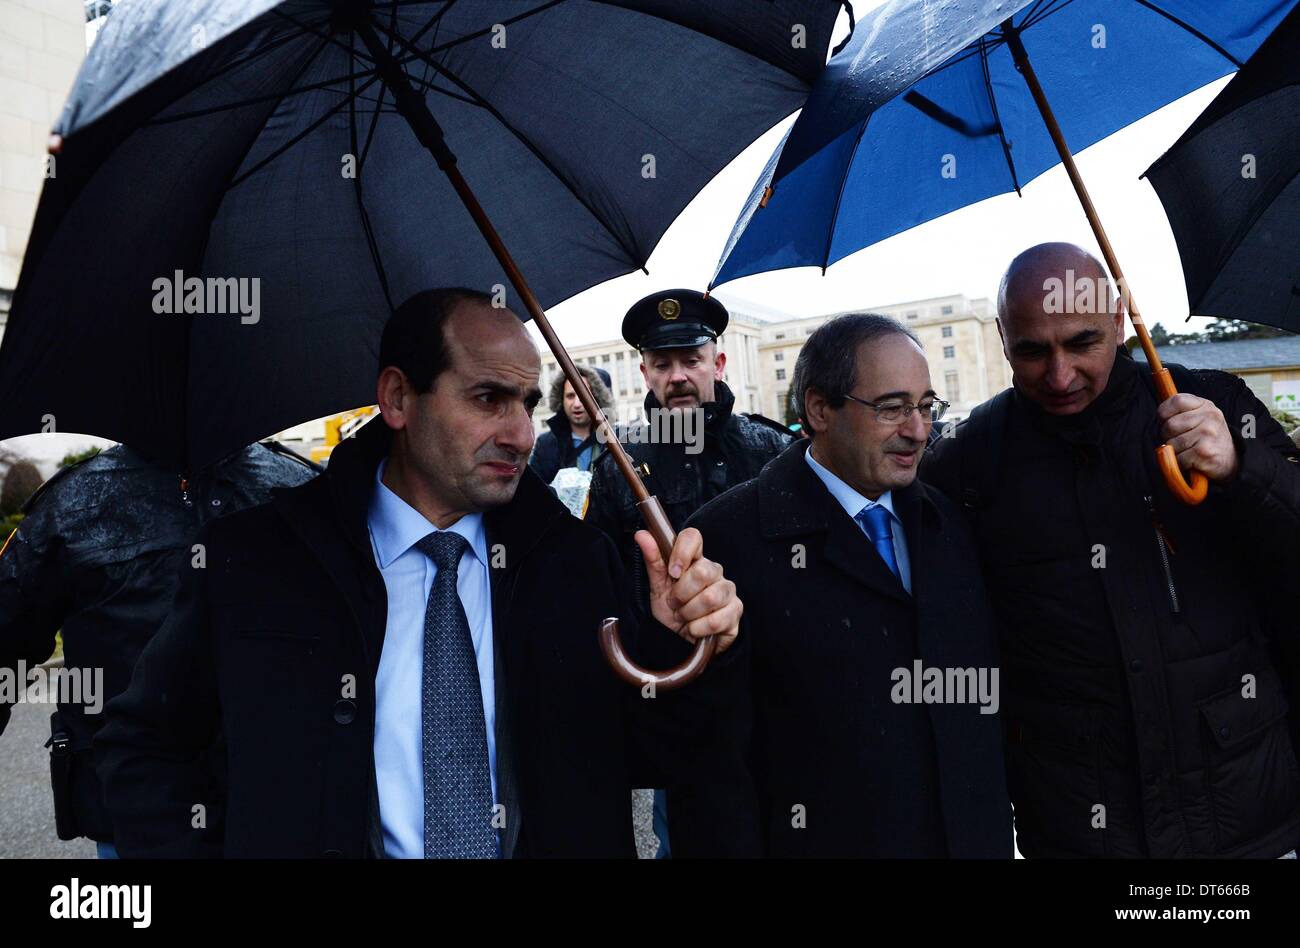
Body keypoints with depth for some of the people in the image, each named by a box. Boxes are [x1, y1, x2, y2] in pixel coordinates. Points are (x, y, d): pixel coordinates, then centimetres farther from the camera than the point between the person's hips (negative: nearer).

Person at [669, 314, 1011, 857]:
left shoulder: (948, 525, 3)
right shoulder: (730, 538, -17)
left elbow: (985, 693, 8)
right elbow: (710, 745, -17)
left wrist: (997, 833, 6)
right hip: (818, 838, -5)